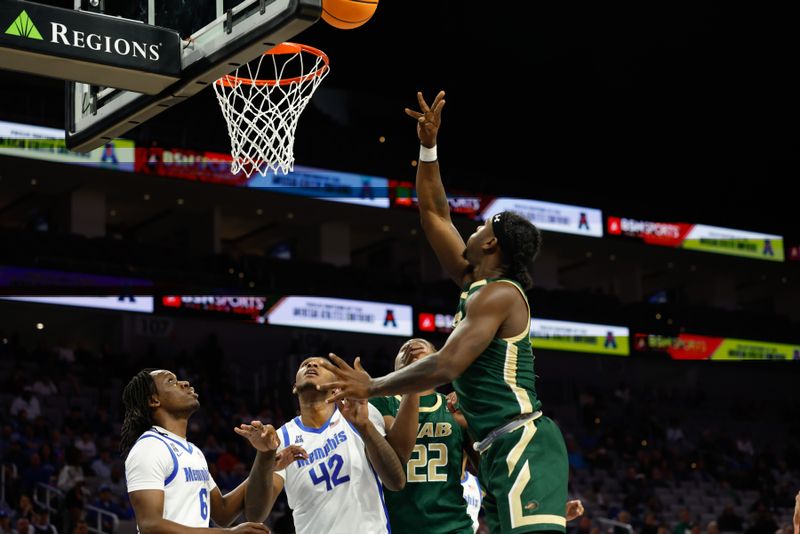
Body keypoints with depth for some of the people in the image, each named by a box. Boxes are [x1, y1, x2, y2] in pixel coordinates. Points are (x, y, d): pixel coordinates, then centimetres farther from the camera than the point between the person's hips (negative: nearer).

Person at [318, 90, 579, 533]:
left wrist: (371, 388, -11)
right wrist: (428, 146, 21)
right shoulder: (475, 283, 18)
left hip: (523, 446, -10)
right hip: (501, 451, 10)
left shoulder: (497, 294, -10)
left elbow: (445, 367, -19)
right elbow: (434, 213, 26)